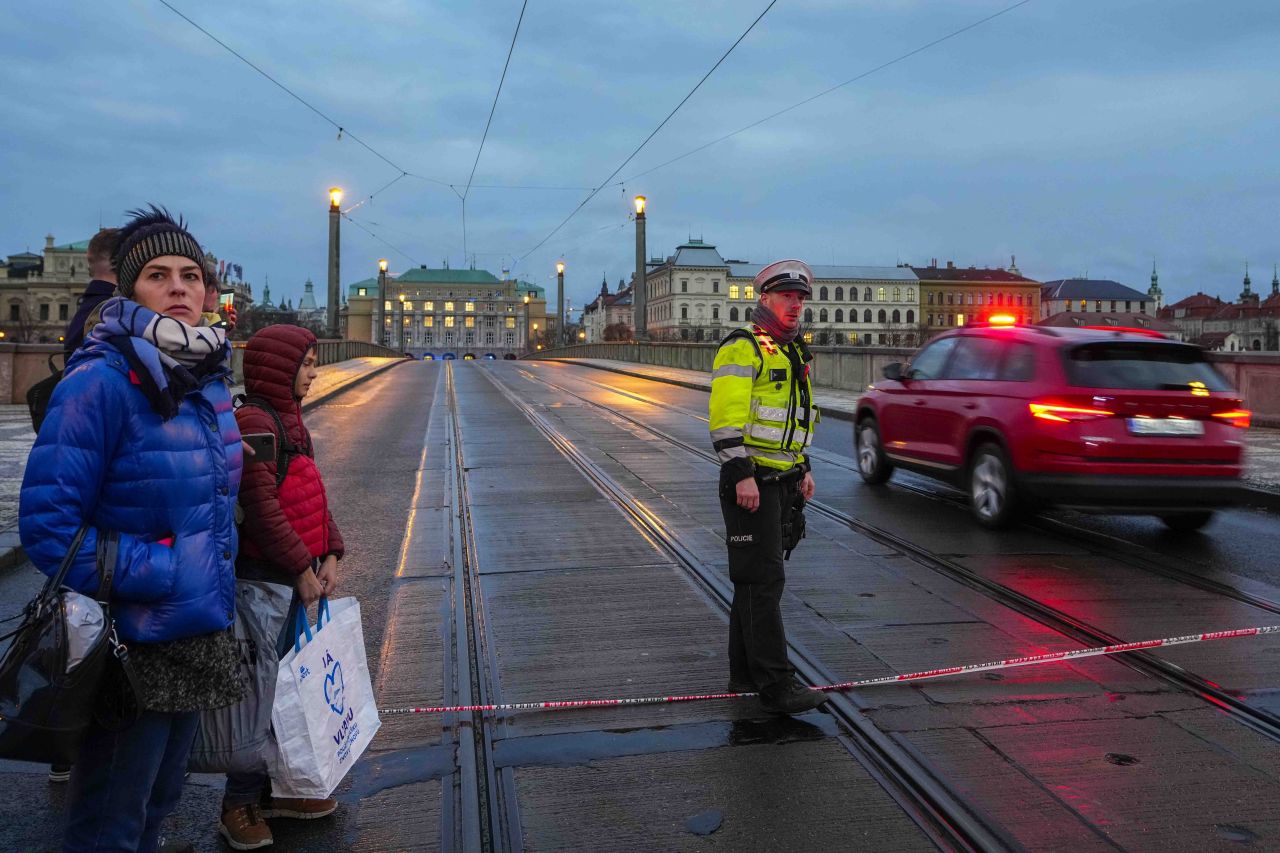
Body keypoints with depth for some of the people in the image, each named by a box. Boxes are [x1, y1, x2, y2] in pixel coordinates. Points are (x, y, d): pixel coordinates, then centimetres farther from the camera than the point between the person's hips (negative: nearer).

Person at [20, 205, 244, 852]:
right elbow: (47, 526, -21)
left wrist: (218, 591, 12)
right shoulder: (103, 382, -19)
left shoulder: (209, 379, 5)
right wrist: (155, 572, -21)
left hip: (198, 640, 7)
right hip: (132, 646, -7)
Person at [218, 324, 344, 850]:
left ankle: (277, 787, 31)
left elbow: (313, 493, 17)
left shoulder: (287, 419, 15)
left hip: (299, 576, 10)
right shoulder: (253, 421, -16)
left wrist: (329, 554, 7)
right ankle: (240, 804, 16)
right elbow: (261, 508, -21)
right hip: (264, 582, -10)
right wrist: (301, 569, -17)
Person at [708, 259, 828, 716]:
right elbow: (725, 417, -20)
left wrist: (803, 468, 23)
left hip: (781, 482, 9)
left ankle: (745, 674, 23)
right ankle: (776, 685, -4)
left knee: (755, 579, 14)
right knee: (764, 581, -8)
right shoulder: (742, 348, -11)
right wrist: (741, 474, -25)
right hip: (750, 481, -9)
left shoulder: (793, 352, 19)